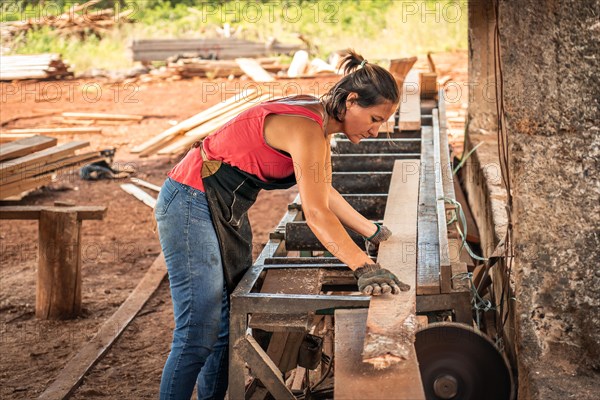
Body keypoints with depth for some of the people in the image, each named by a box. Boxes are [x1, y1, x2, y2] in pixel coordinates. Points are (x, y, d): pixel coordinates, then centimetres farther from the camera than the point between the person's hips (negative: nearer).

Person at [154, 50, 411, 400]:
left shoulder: (320, 119, 4)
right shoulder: (306, 128, -25)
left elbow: (325, 193, 15)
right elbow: (316, 213, -30)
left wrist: (374, 232, 15)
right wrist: (365, 268, -33)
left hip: (229, 211, 10)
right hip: (191, 206, -10)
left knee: (231, 325, 12)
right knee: (199, 335, -11)